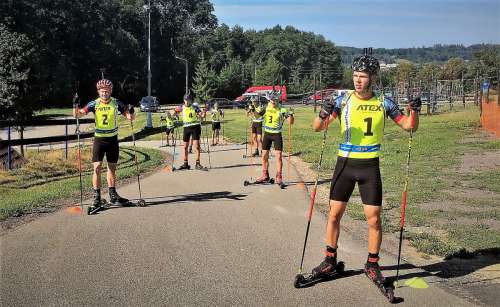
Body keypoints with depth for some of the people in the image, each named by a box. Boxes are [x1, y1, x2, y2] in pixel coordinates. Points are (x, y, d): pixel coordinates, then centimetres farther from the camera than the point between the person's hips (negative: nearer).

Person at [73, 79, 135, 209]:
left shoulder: (116, 103, -3)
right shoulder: (94, 104, -7)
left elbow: (130, 117, -5)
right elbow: (78, 114, -14)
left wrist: (131, 113, -26)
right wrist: (76, 107, -33)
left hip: (113, 139, 2)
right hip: (99, 139, -2)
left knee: (112, 168, 11)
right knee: (97, 168, -8)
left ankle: (113, 195, 22)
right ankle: (96, 197, -1)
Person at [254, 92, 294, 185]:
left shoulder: (282, 110, -9)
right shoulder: (266, 108, 3)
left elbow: (290, 122, -12)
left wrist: (290, 115, -30)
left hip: (277, 134, -4)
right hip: (267, 134, 4)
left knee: (278, 156, -8)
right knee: (264, 155, 8)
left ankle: (279, 177, 0)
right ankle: (265, 176, 21)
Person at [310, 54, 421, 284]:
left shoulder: (383, 102, 0)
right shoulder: (343, 100, -2)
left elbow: (409, 126, 3)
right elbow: (317, 128, -7)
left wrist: (414, 112, -18)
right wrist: (322, 115, -29)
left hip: (370, 166, 0)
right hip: (345, 163, 1)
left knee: (374, 218, 0)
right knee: (335, 214, 5)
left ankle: (372, 264, 17)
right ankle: (330, 260, 21)